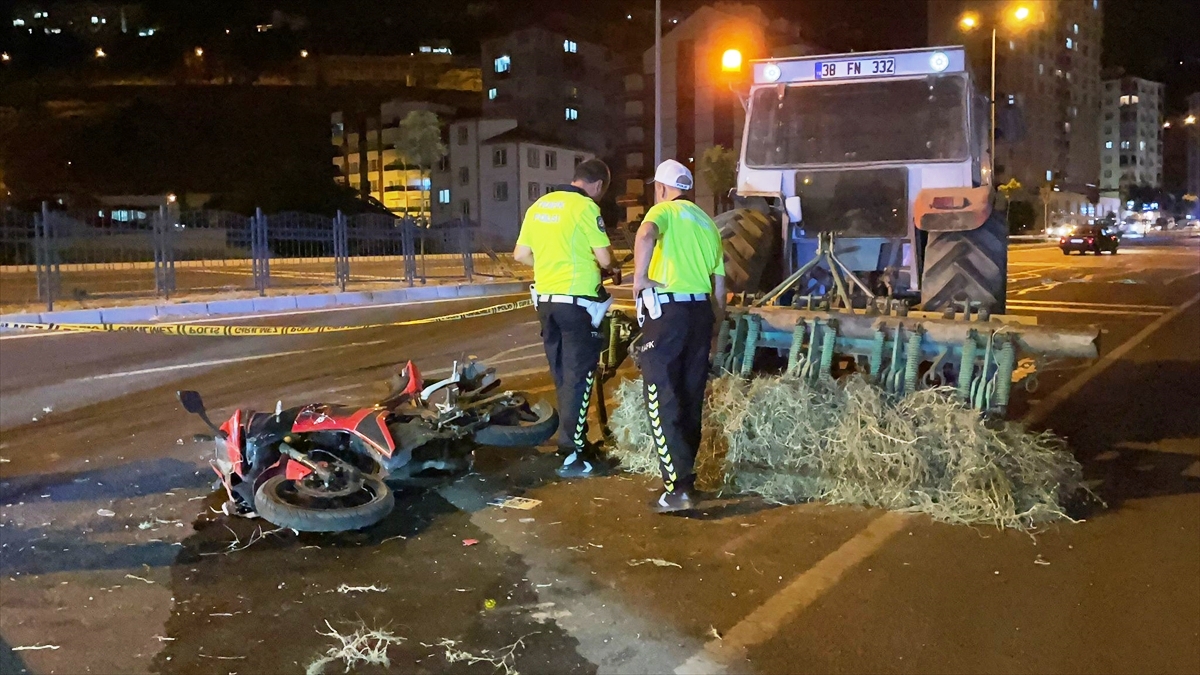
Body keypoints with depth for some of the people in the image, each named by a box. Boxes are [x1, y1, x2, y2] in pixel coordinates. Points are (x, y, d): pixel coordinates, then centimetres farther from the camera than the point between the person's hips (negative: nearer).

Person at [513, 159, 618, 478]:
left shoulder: (539, 205, 9)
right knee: (579, 376, -2)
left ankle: (573, 438, 27)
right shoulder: (587, 207, -11)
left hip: (546, 298, 7)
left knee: (562, 375, 16)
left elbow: (521, 254, 12)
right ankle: (573, 456, -2)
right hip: (577, 301, -7)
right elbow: (605, 259, -14)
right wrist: (609, 264, 8)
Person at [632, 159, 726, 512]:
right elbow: (719, 282, 21)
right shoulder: (707, 222, 21)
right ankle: (686, 472, 24)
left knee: (663, 400, -5)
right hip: (701, 311, 7)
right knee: (691, 398, 15)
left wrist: (639, 276, -16)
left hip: (667, 311, -7)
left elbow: (646, 234, -25)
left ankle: (678, 487, -9)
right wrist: (715, 323, 28)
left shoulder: (664, 210, 1)